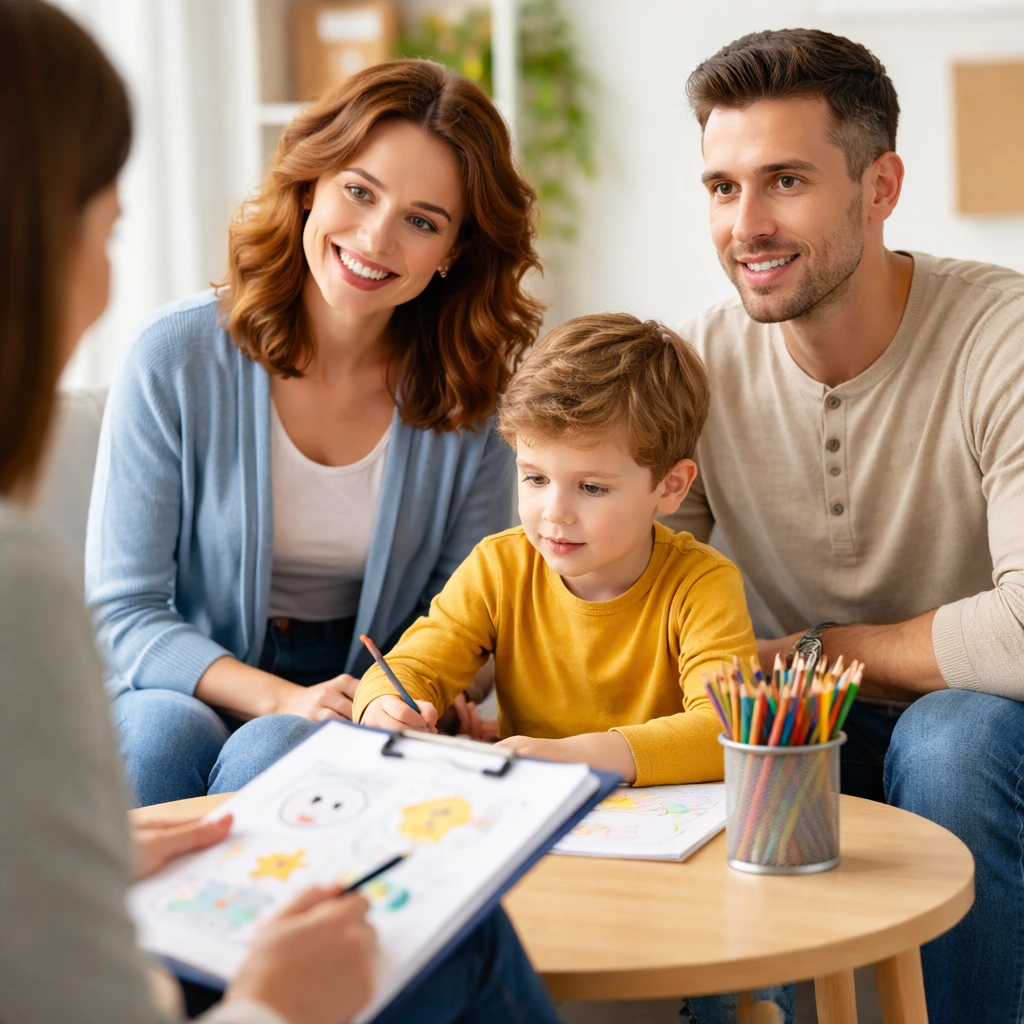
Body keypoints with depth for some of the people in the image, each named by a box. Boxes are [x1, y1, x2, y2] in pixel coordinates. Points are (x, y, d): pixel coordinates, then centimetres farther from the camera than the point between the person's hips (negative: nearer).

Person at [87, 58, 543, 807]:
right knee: (164, 732, -34)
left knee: (273, 752, -33)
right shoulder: (178, 358, -8)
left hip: (365, 736, 0)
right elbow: (121, 611, -7)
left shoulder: (473, 394, -2)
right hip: (195, 695, 0)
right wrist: (280, 698, -23)